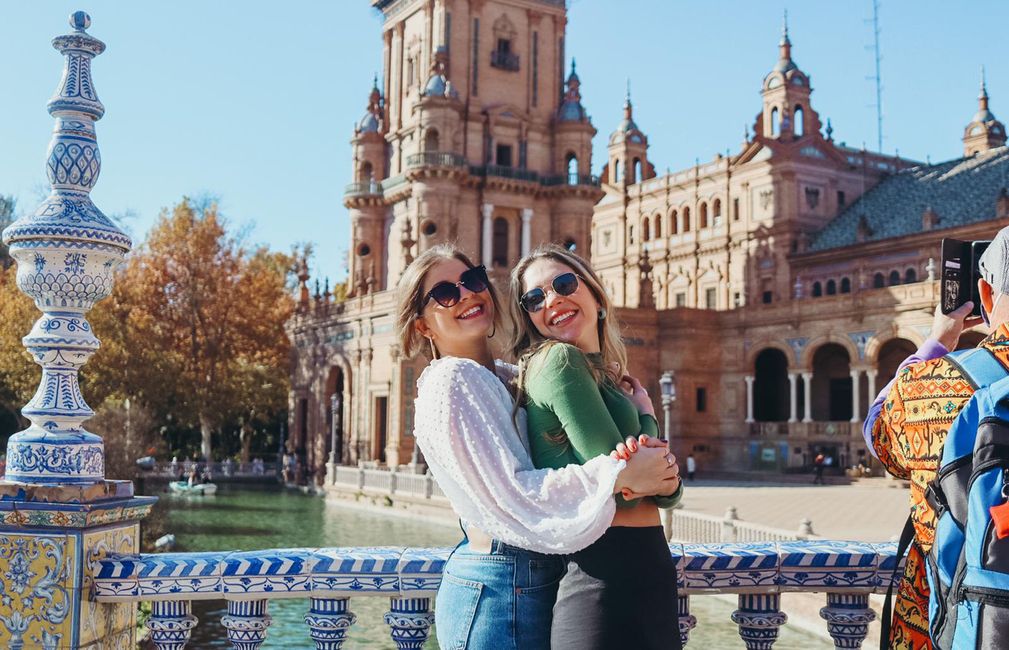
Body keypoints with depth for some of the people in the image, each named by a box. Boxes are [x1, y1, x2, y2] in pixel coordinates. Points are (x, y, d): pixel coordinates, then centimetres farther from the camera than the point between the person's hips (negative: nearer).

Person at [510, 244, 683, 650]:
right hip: (604, 574, -9)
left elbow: (667, 495, 11)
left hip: (647, 567, 9)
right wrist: (647, 416, 0)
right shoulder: (560, 360, -11)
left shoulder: (608, 377, 15)